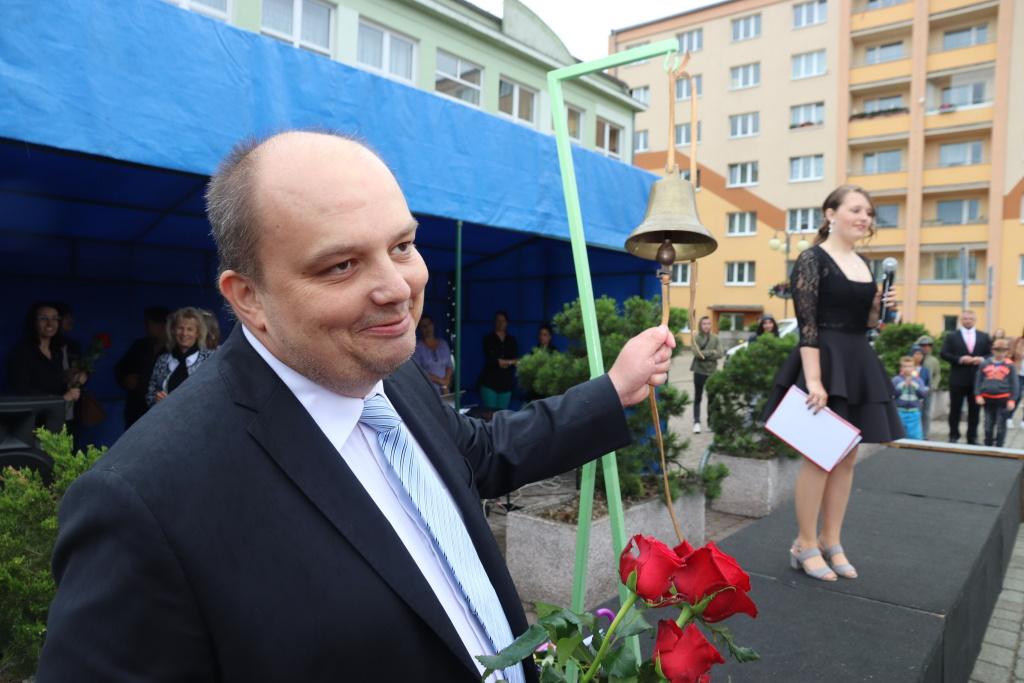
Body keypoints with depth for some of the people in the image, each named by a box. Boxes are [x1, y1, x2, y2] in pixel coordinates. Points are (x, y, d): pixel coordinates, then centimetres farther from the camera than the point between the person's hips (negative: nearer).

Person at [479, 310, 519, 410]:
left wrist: (503, 362, -9)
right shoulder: (488, 339, 3)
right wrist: (509, 361, -4)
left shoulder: (512, 340, 13)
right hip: (490, 381, -3)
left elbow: (516, 360, 5)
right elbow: (489, 359, -8)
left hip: (506, 382, 3)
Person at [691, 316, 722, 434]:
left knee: (712, 398, 8)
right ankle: (696, 422, 4)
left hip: (712, 371, 3)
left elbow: (719, 354, -7)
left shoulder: (715, 338, 4)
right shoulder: (696, 338, -4)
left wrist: (704, 354, -16)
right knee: (698, 398, 2)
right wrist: (712, 352, -13)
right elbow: (697, 353, -17)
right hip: (699, 371, -2)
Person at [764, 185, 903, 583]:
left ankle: (831, 542, 23)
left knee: (847, 457, 11)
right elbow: (807, 325, -17)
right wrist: (813, 380, -24)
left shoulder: (863, 265, 15)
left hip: (858, 364, 8)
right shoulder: (813, 259, -9)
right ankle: (805, 545, 12)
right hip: (825, 363, -8)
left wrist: (882, 307, -1)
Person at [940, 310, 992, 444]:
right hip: (958, 379, -2)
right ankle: (954, 435, 13)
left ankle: (972, 437, 16)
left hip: (977, 379, 2)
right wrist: (960, 359, -18)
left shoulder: (984, 337, 10)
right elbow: (943, 353, -5)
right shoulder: (951, 336, 3)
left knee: (975, 409, 7)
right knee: (955, 409, 4)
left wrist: (982, 359, -12)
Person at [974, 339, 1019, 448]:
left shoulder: (1010, 365, -2)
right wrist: (978, 395, -2)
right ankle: (988, 446, 23)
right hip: (987, 398, 2)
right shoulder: (985, 364, 3)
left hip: (1003, 399, -2)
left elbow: (1014, 384, -1)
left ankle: (999, 446, 12)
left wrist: (1012, 400, -7)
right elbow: (978, 381, 6)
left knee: (1001, 425, 3)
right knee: (988, 424, 12)